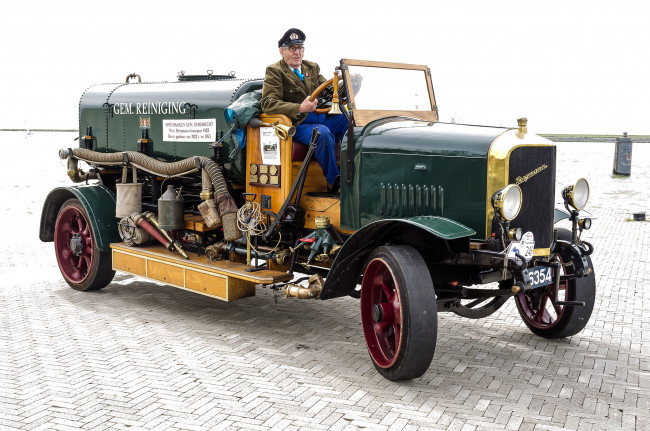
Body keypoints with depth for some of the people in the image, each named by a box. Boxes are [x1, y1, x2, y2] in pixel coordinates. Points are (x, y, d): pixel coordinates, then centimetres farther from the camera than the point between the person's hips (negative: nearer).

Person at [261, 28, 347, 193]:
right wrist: (299, 108, -26)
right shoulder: (274, 71, 0)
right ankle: (333, 183, -22)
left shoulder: (312, 68, 21)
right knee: (323, 133, -35)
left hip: (322, 118, 6)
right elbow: (268, 104, -12)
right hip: (298, 123, -6)